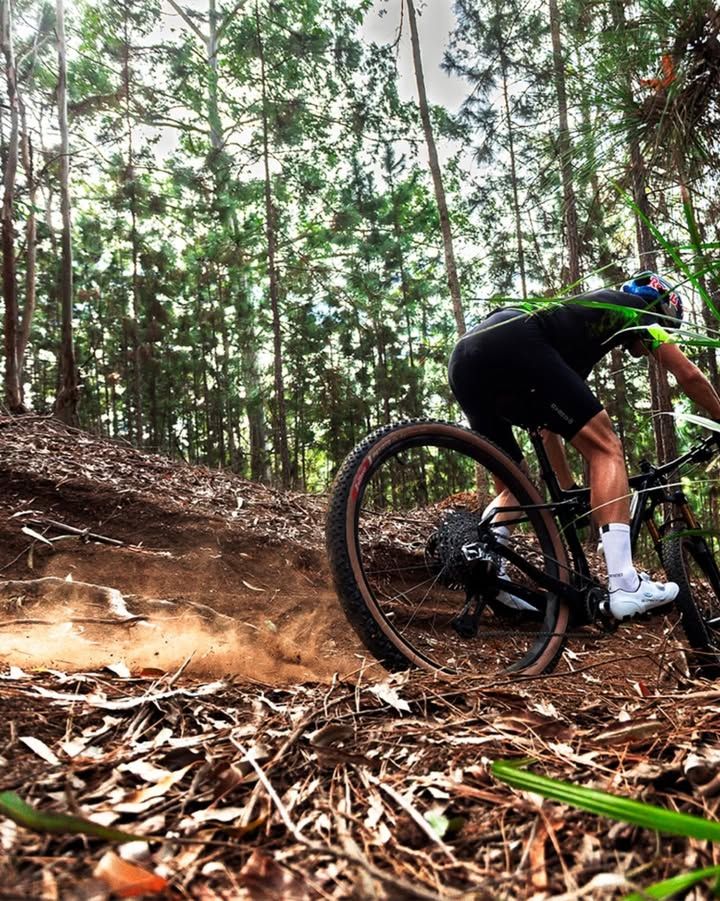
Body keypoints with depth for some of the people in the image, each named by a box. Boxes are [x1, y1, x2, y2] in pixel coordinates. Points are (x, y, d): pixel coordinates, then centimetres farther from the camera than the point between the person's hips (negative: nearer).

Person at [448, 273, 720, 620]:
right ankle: (625, 585, -8)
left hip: (465, 359, 8)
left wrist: (571, 493, 43)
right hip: (511, 344, -8)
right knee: (605, 447, -1)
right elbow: (688, 374, 21)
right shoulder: (630, 306, 26)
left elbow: (549, 425, 40)